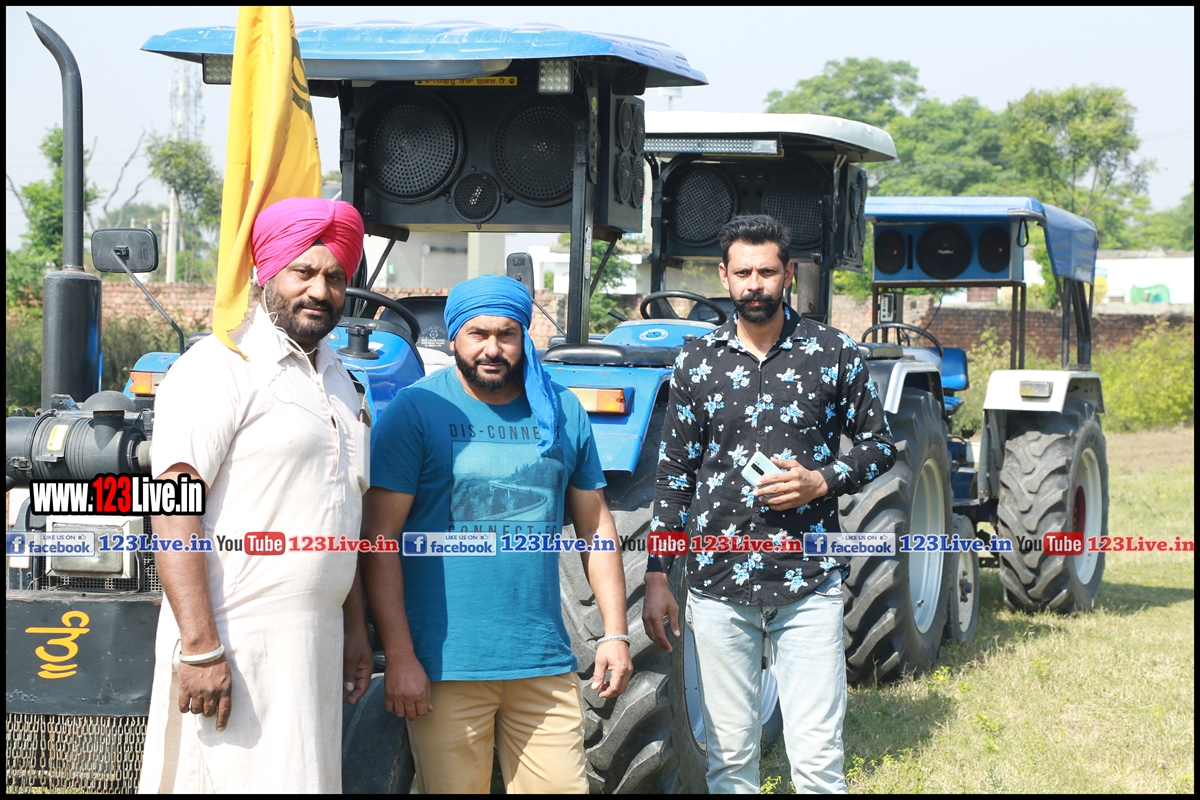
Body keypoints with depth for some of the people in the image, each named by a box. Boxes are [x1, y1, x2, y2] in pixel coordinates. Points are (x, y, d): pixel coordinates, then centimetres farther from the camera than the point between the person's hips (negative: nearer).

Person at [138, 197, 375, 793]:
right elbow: (173, 511, -16)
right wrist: (200, 647, -22)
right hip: (236, 643, -8)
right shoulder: (221, 368, -9)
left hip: (316, 644, 8)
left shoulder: (337, 381, 18)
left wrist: (355, 628, 20)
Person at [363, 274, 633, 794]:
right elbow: (379, 539, -6)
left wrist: (615, 633, 8)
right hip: (446, 668, -3)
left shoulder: (563, 413, 10)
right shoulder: (415, 412, -3)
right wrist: (399, 657, -12)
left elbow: (596, 528, 16)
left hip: (545, 665, 3)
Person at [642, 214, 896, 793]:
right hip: (718, 585, 2)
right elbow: (674, 474, 9)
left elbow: (878, 444, 9)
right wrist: (657, 577, 5)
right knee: (729, 757, 7)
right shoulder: (698, 361, 6)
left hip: (808, 584, -1)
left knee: (817, 759, -5)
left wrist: (822, 481, -10)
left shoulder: (832, 354, 2)